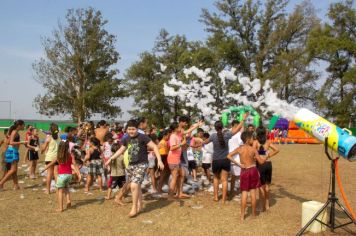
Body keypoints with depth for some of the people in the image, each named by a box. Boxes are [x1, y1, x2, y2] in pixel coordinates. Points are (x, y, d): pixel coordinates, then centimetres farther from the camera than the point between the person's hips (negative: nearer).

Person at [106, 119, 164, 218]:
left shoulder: (142, 137, -10)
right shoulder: (126, 139, 7)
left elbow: (154, 147, -10)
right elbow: (121, 150, 23)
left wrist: (159, 160, -18)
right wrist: (111, 159, 20)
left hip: (141, 165, -6)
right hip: (130, 165, 6)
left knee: (134, 186, -16)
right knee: (136, 186, 12)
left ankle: (134, 208, -1)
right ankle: (139, 206, 26)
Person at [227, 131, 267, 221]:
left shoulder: (239, 149, -5)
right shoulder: (253, 149, -9)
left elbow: (229, 156, -10)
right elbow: (261, 161, -4)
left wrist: (238, 164, -7)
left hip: (244, 171, 1)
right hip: (253, 170, -1)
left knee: (244, 193, 4)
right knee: (253, 192, 9)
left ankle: (242, 215, 4)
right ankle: (254, 213, 20)